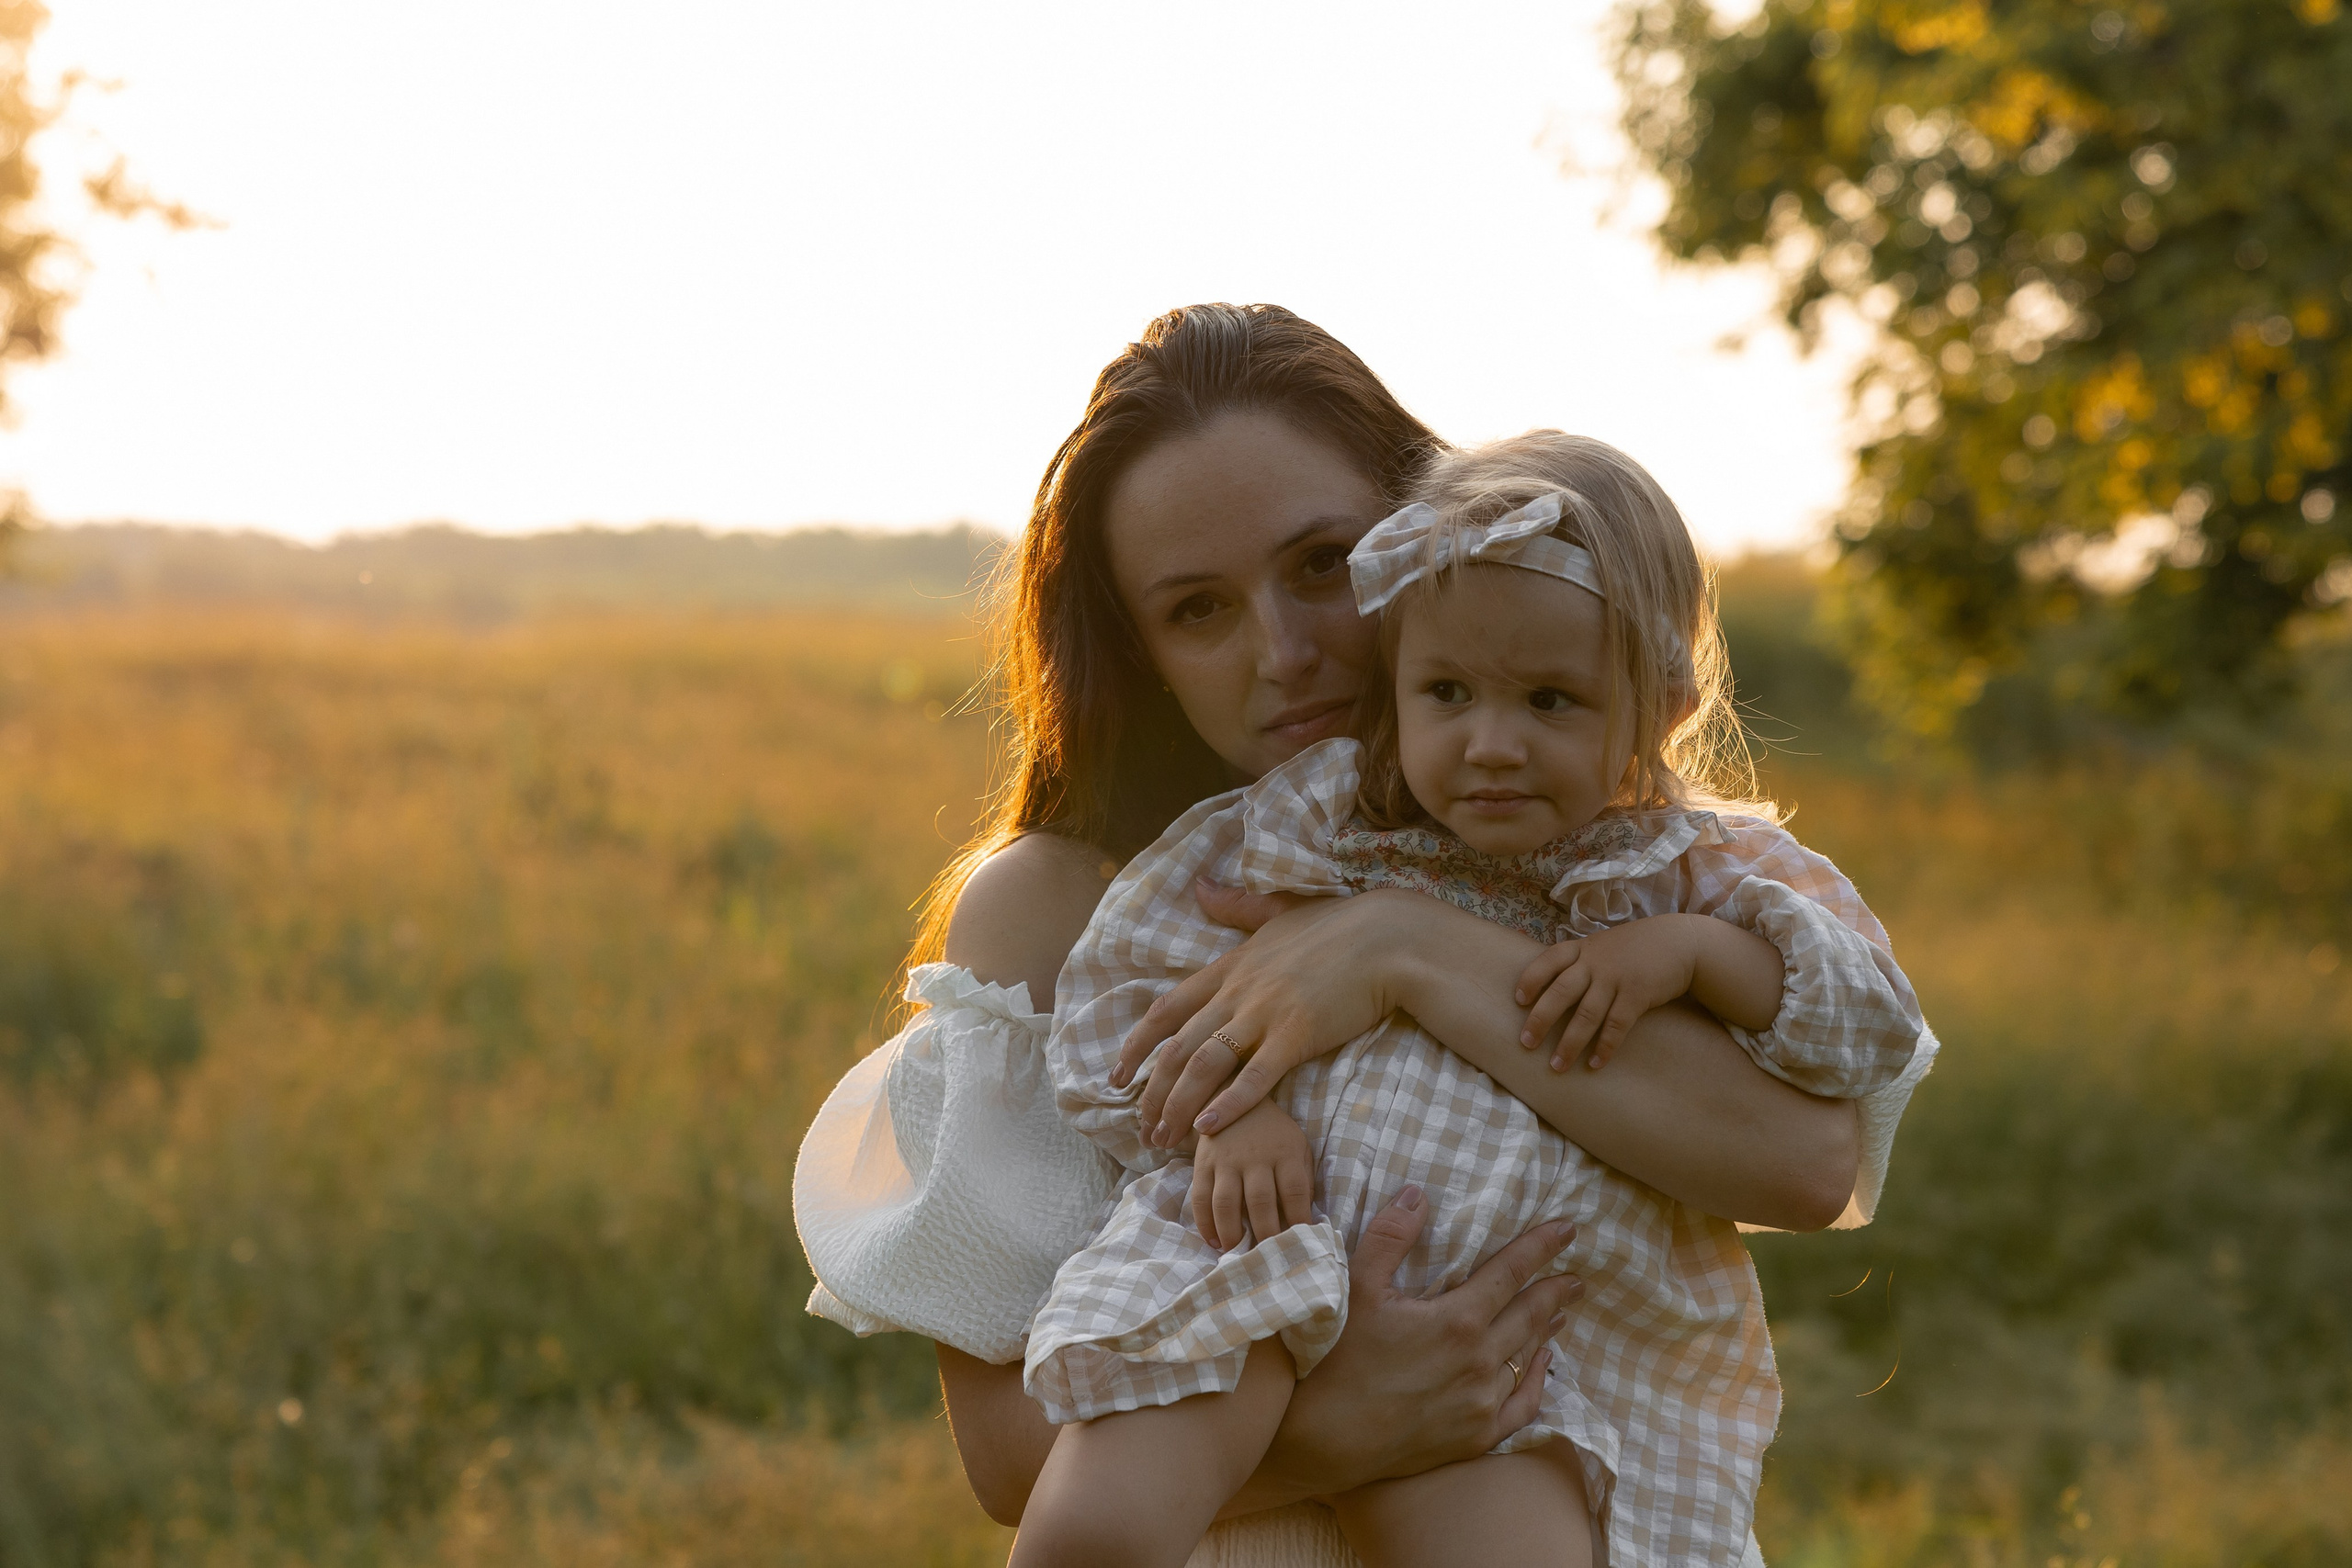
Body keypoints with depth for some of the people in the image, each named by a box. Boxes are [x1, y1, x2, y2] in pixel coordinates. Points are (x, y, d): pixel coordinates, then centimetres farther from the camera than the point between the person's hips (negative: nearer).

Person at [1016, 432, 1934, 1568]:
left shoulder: (1688, 875, 9)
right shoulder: (1312, 824, 6)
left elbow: (1879, 1026, 5)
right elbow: (1122, 977, 8)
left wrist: (1694, 951, -10)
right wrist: (1226, 1110, -11)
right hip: (1264, 1264, -1)